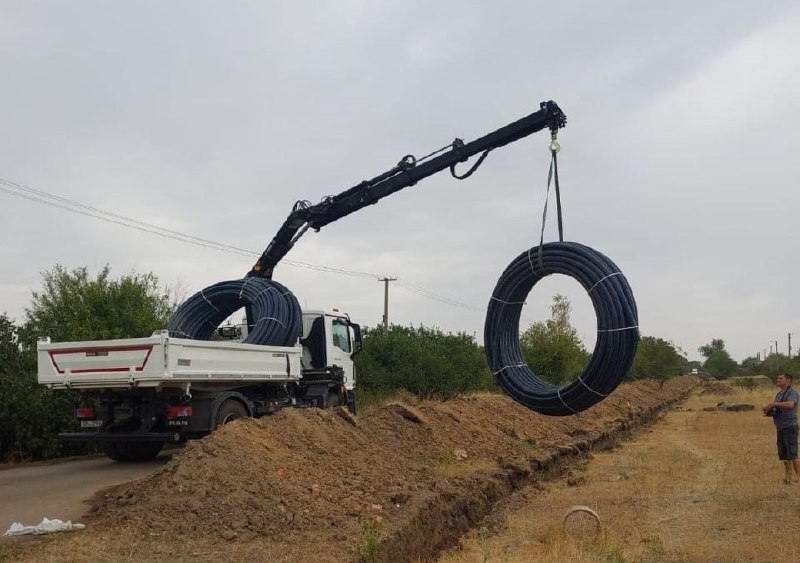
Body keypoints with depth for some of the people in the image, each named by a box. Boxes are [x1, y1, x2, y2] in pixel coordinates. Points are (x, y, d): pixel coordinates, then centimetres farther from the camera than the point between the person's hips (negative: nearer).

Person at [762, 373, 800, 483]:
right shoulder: (779, 394, 17)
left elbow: (790, 404, -29)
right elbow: (776, 411, 21)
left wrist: (772, 404, -25)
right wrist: (768, 412, -1)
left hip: (790, 427, -8)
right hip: (780, 428, 8)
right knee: (783, 454, 10)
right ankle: (788, 476, 17)